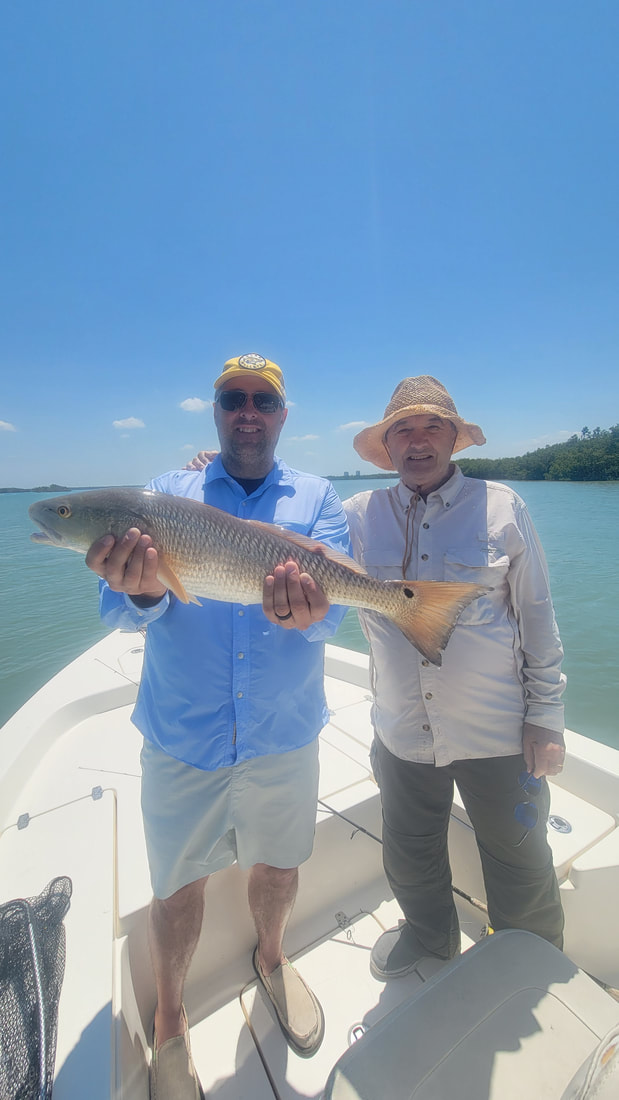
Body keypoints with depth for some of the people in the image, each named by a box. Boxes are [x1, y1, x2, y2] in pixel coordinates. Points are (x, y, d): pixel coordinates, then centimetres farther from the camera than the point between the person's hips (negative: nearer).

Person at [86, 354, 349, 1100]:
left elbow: (332, 602, -14)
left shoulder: (317, 498, 0)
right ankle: (169, 1026, 47)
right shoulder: (166, 494, -1)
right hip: (180, 735, -1)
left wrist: (305, 612, -36)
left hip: (284, 733, 2)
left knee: (277, 863, 23)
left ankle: (271, 960, 56)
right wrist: (141, 589, -35)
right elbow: (121, 609, -12)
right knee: (177, 885, 15)